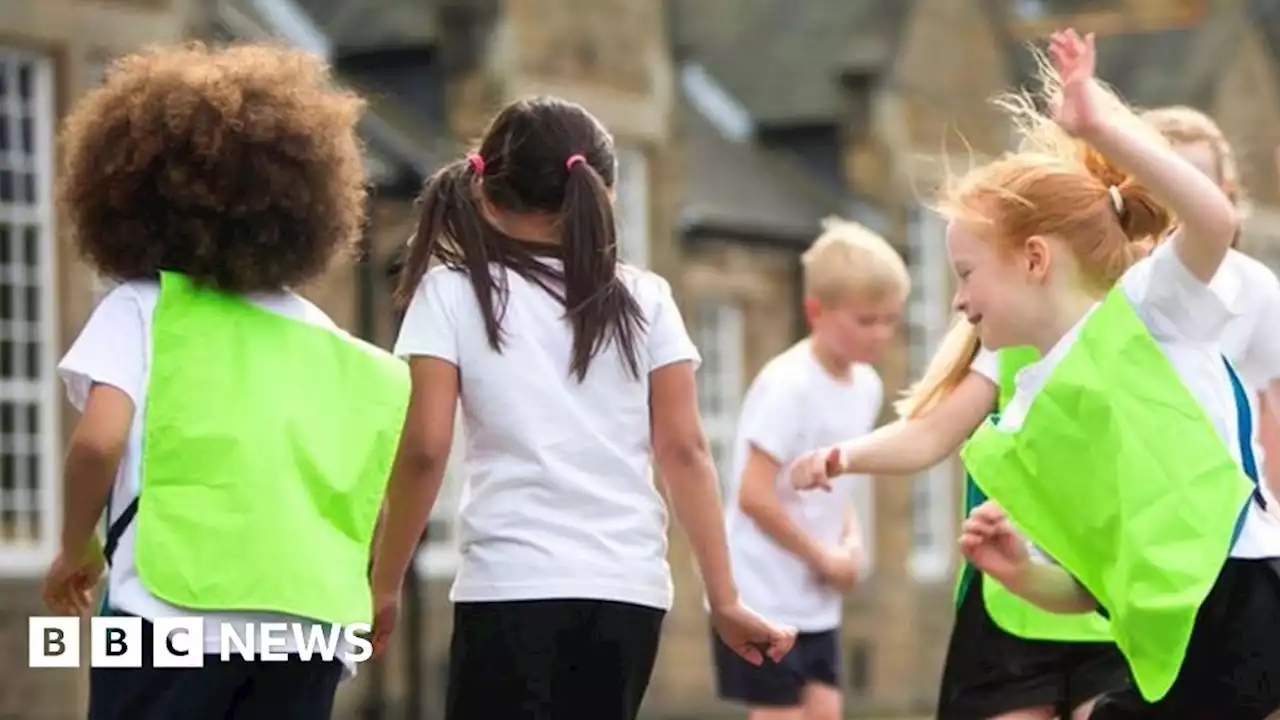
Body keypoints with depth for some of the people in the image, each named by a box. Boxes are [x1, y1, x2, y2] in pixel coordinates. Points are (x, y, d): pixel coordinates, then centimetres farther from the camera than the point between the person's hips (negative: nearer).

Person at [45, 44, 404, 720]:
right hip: (308, 622, 4)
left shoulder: (139, 308, 4)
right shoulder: (324, 341, 16)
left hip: (173, 615, -4)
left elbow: (99, 439, -10)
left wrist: (75, 550, 6)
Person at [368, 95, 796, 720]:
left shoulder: (451, 292, 3)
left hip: (512, 585, -4)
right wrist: (724, 601, 7)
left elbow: (424, 449, -5)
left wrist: (384, 587, 4)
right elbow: (684, 451, 5)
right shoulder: (643, 298, 10)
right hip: (628, 588, 4)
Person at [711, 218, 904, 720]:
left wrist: (851, 542, 0)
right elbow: (754, 496, -22)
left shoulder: (866, 385, 6)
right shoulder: (787, 385, -18)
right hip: (765, 599, -8)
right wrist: (824, 558, -14)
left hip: (817, 602, 8)